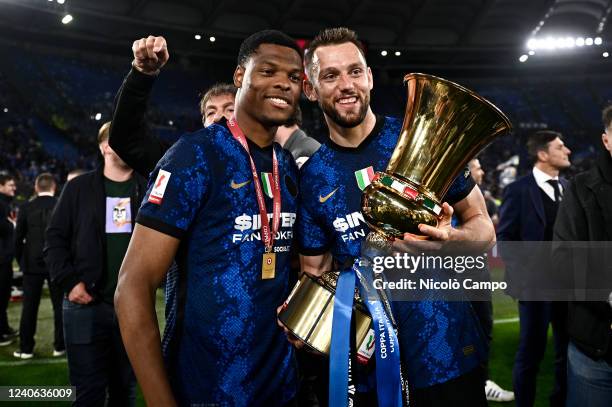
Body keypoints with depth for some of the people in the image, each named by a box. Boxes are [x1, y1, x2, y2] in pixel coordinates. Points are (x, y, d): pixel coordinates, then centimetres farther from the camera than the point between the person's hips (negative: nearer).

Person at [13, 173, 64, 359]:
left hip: (32, 264, 1)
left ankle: (26, 348, 13)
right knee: (59, 305, 7)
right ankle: (59, 346, 12)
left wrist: (21, 261, 11)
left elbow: (18, 237, -1)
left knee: (29, 307, 8)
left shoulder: (26, 208, -3)